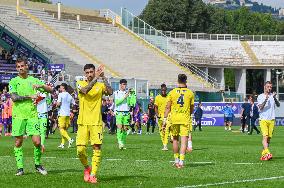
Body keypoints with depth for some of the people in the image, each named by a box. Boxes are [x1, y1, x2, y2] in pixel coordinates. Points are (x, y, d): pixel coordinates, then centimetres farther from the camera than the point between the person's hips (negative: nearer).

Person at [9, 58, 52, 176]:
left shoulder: (34, 80, 11)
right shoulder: (14, 81, 5)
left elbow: (50, 90, 8)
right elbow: (14, 97, -9)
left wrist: (41, 86, -11)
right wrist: (29, 96, -12)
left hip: (32, 115, 1)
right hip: (18, 115, -1)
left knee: (37, 141, -6)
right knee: (18, 142, 1)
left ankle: (37, 164, 14)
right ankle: (20, 168, 9)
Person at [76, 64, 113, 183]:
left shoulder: (100, 85, 7)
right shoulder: (80, 84, 5)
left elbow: (110, 92, -14)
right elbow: (85, 90, -18)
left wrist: (103, 77, -18)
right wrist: (96, 78, -24)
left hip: (96, 123, 0)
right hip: (83, 122, 0)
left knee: (97, 148, -7)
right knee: (80, 150, -6)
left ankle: (93, 174, -2)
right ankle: (87, 168, 20)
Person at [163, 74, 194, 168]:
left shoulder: (172, 92, 0)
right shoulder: (190, 93, 1)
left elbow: (168, 107, -1)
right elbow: (192, 109, 7)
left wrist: (165, 119, 3)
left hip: (174, 118, 1)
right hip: (185, 119, -1)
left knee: (175, 139, 15)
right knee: (184, 141, -4)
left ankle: (176, 160, 22)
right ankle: (181, 161, -14)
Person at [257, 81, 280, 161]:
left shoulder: (273, 96, 11)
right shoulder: (260, 96, 2)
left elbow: (278, 105, -1)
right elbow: (260, 107, -10)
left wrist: (274, 98, -19)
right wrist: (266, 99, -24)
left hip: (272, 120, 4)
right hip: (263, 119, -4)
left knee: (269, 138, 4)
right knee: (265, 136, -17)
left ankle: (263, 154, 14)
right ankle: (267, 153, -28)